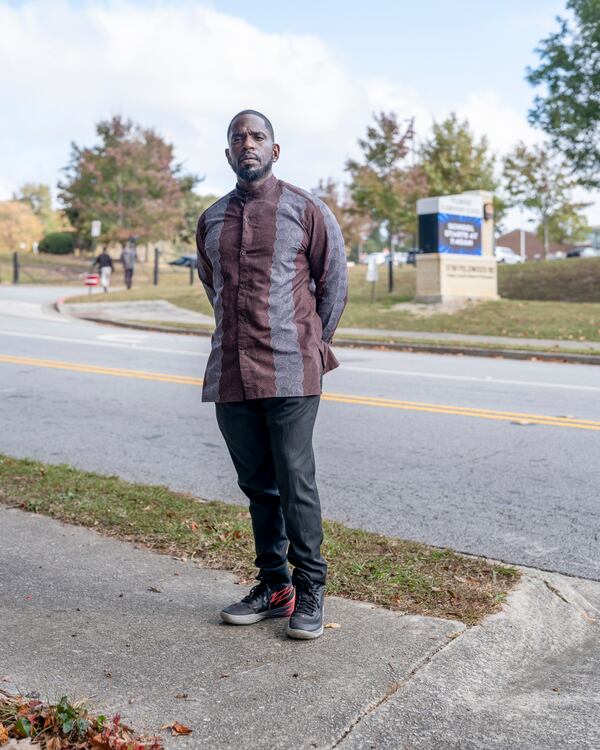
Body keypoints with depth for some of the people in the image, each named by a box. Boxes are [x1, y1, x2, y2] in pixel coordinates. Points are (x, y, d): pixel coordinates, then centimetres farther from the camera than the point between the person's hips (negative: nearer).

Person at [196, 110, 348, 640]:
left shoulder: (306, 209, 2)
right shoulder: (211, 220, 14)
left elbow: (335, 282, 8)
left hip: (289, 373, -4)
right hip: (230, 373, 5)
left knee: (296, 483, -3)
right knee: (257, 485, 11)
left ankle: (310, 593, 10)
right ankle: (273, 587, 23)